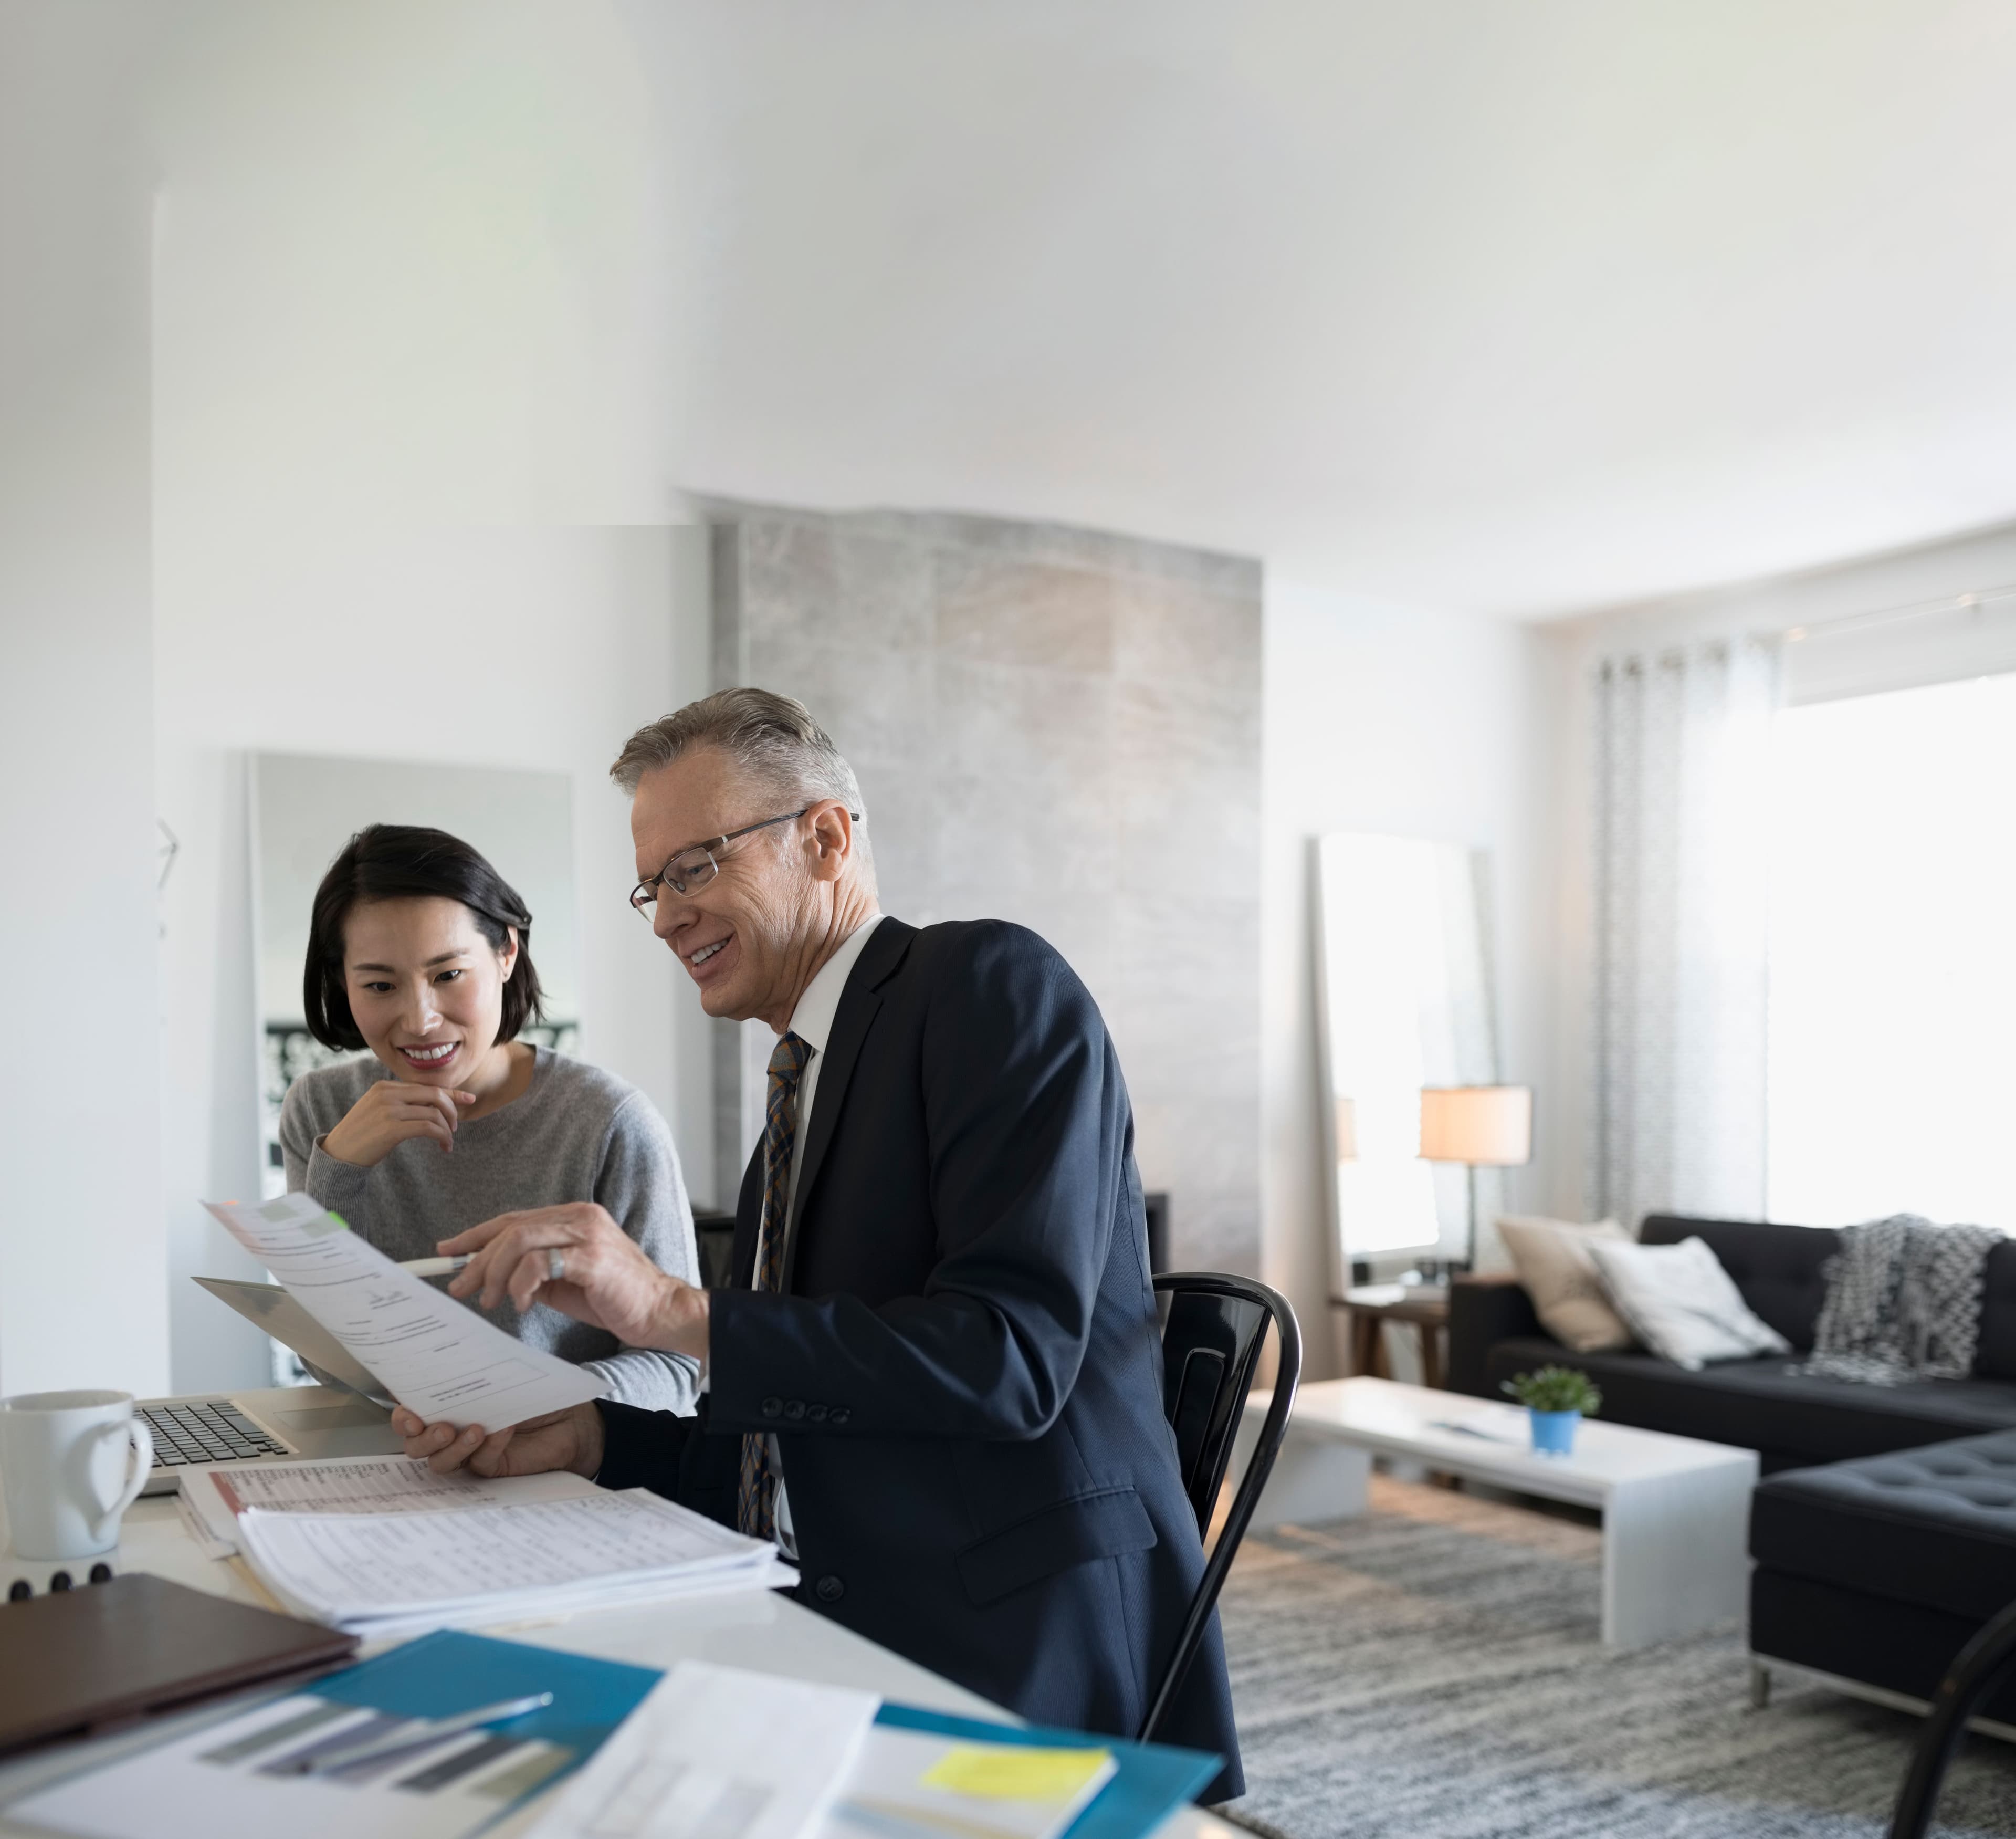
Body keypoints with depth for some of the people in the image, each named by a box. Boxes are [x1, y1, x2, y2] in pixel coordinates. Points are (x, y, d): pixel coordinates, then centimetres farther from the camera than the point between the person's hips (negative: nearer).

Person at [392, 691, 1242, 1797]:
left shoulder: (992, 984, -8)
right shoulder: (802, 1091, 17)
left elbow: (1015, 1353, -20)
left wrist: (678, 1312, -21)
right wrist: (584, 1437, 1)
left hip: (1020, 1670, -7)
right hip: (830, 1658, 8)